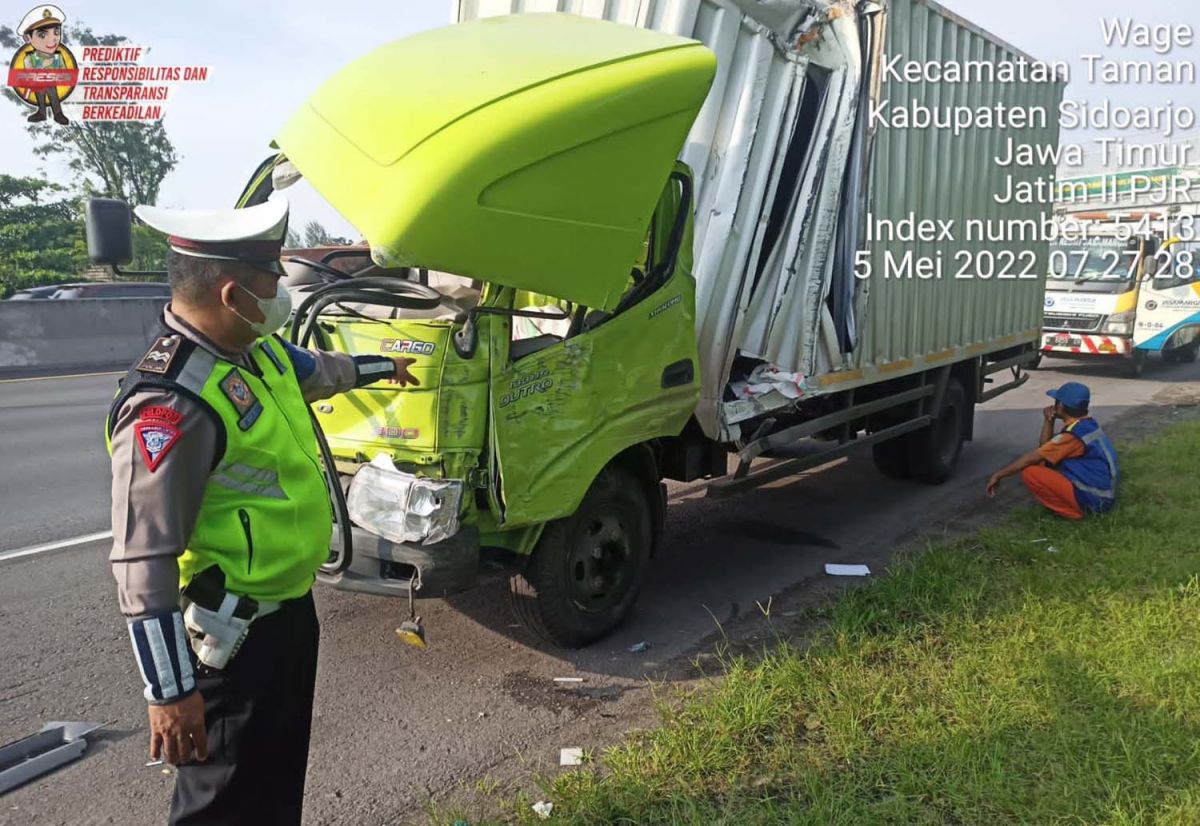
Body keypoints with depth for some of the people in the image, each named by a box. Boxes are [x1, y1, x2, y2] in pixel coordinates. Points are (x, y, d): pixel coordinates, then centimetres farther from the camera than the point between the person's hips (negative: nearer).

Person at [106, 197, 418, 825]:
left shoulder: (253, 348, 0)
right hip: (234, 636, -9)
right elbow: (143, 562, -27)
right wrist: (171, 691, -24)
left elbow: (314, 370, 25)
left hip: (288, 603, 9)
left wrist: (382, 367, 41)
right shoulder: (172, 404, -28)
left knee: (282, 773, 26)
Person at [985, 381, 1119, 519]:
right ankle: (1076, 505, 9)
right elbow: (1044, 449, 14)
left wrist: (998, 475, -9)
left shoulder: (1074, 433, -20)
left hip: (1093, 498, -10)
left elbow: (1031, 458, -17)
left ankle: (1073, 511, -6)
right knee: (1045, 460, 17)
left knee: (1030, 473, -17)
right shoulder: (1086, 424, 8)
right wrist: (1048, 421, 2)